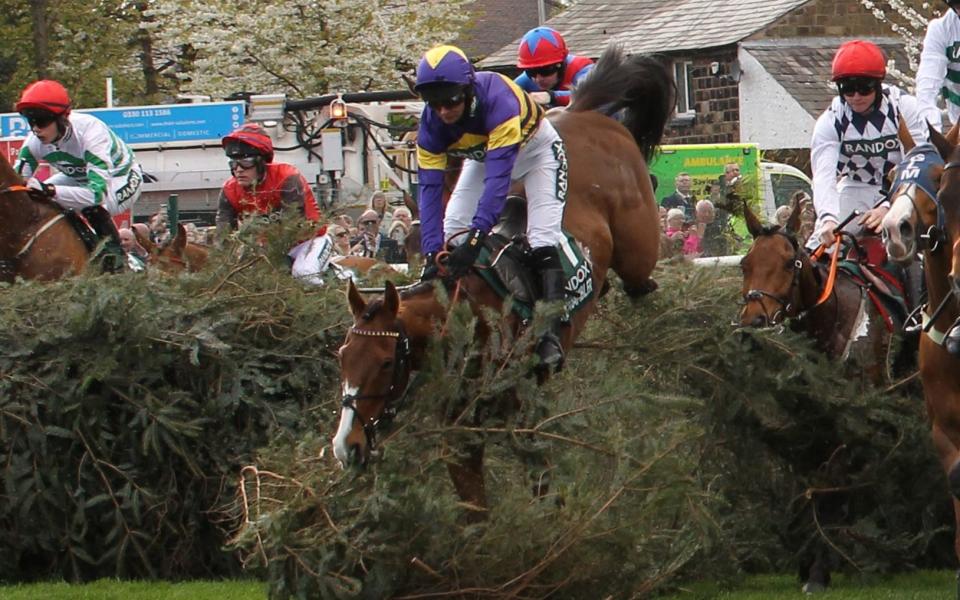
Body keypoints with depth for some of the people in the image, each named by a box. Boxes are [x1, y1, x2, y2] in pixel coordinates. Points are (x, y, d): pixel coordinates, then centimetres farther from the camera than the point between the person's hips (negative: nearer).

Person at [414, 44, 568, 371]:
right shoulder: (431, 124, -26)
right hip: (484, 155, 6)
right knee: (451, 233, -7)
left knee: (543, 239, -20)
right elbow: (430, 188, -26)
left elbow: (499, 178, -47)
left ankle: (551, 335, -23)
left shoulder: (498, 101, -43)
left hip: (535, 146, -6)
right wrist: (431, 252, -37)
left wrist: (476, 236, -54)